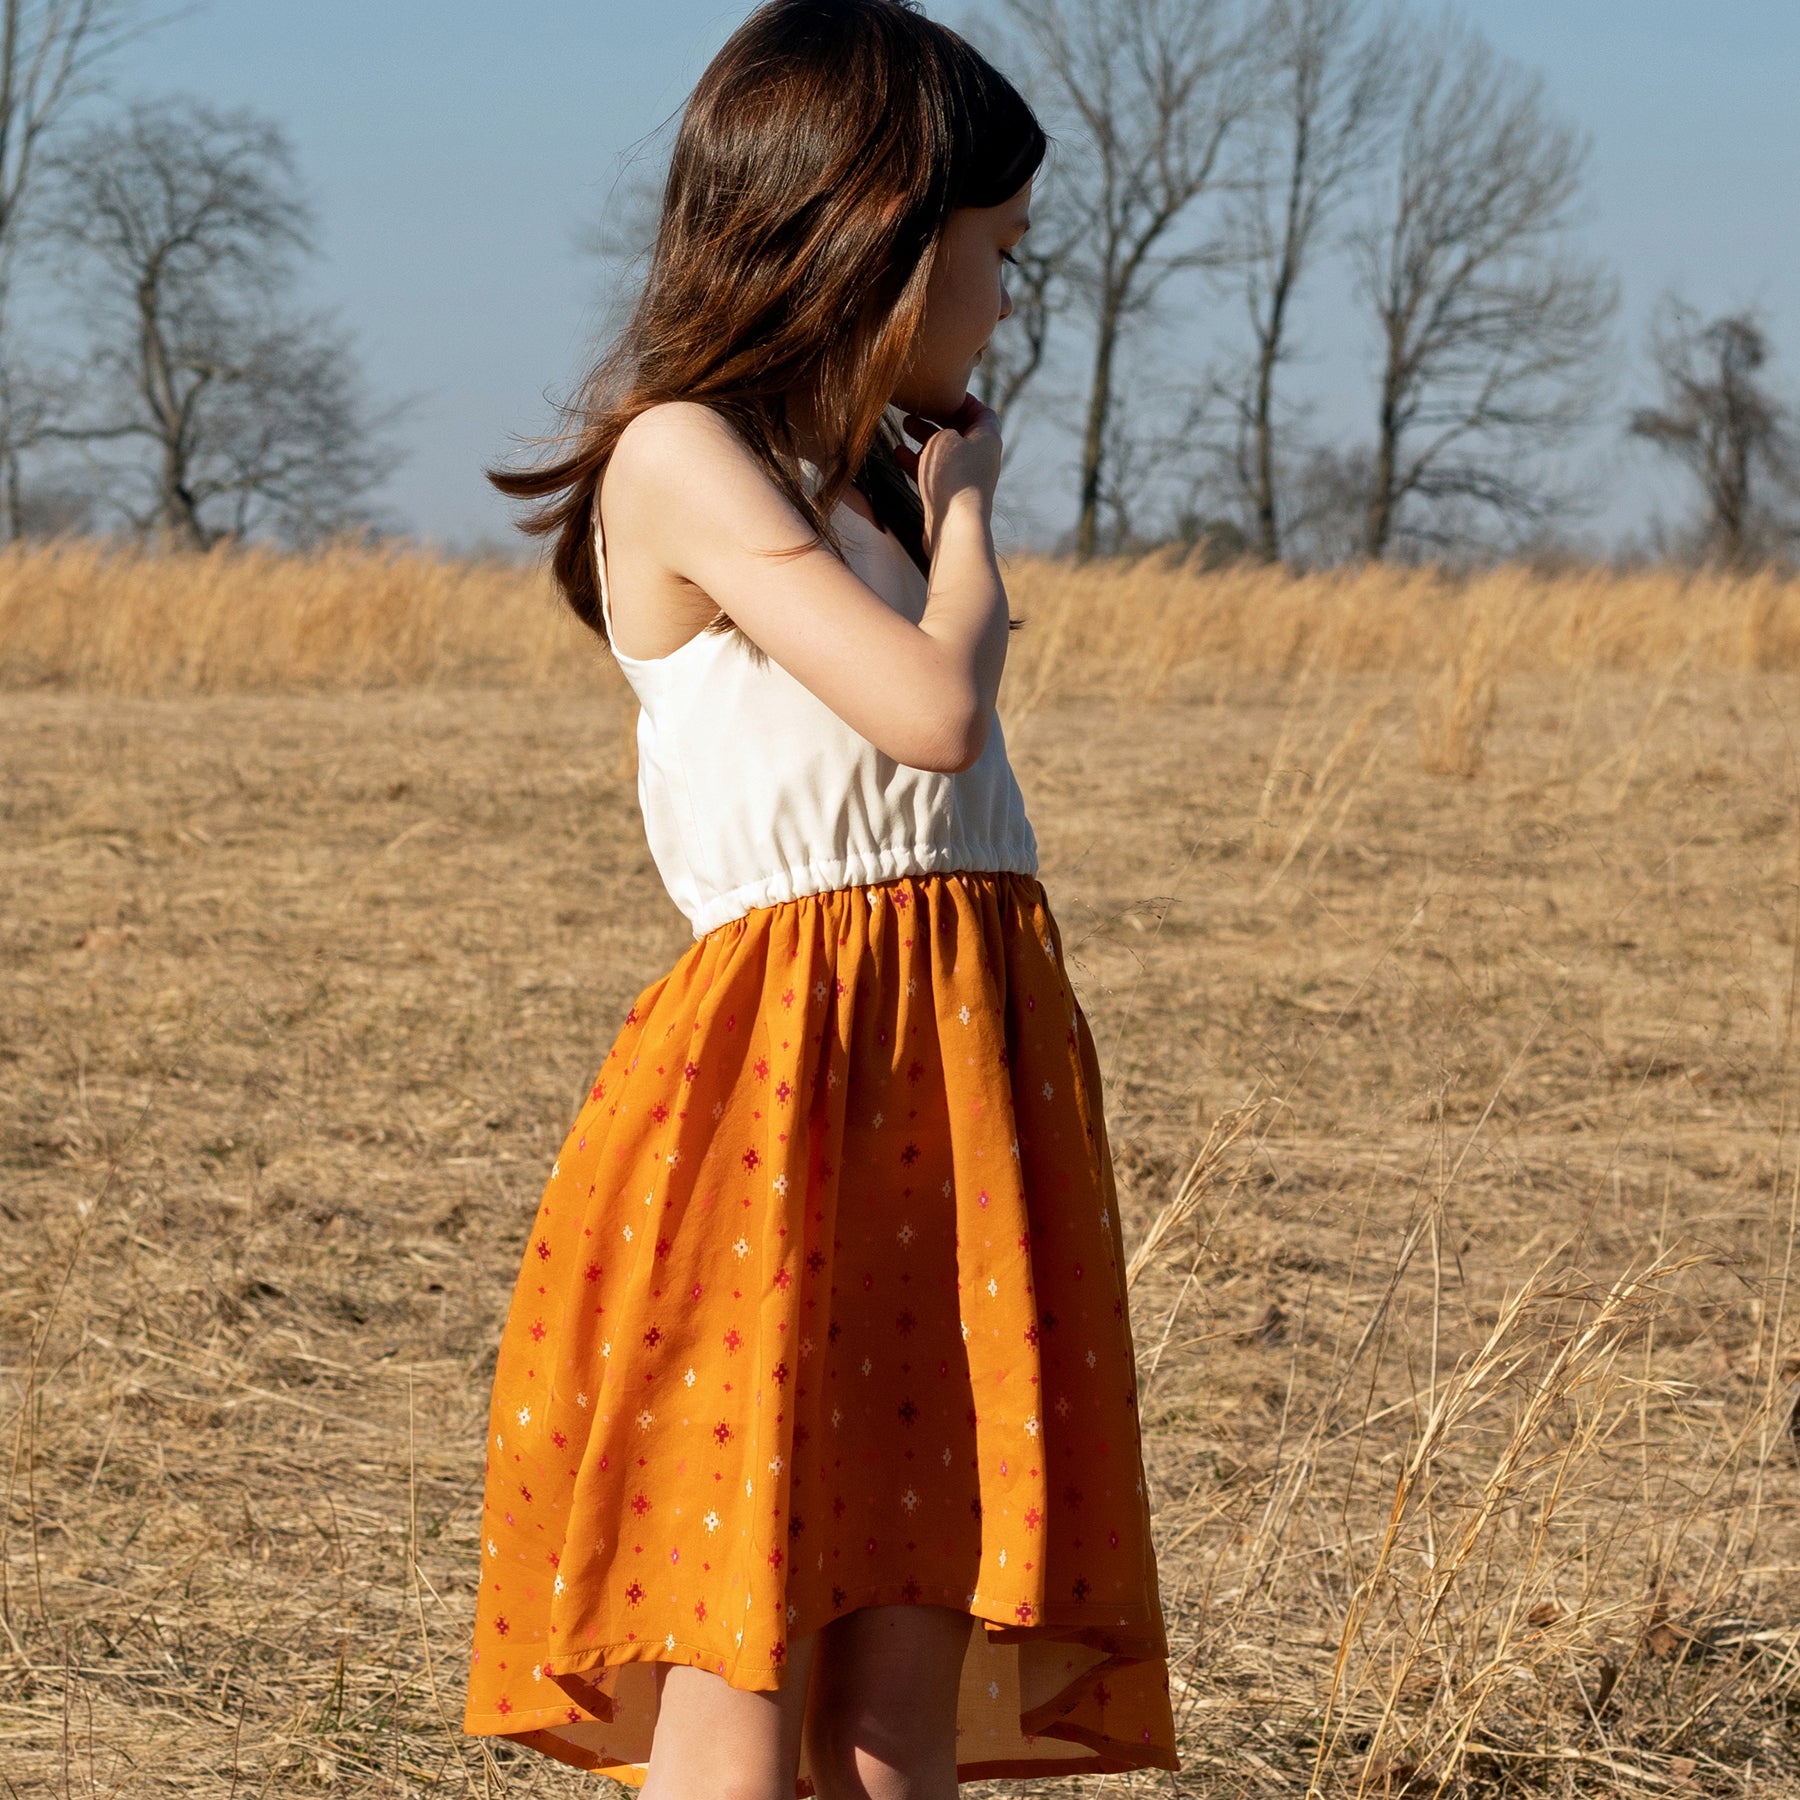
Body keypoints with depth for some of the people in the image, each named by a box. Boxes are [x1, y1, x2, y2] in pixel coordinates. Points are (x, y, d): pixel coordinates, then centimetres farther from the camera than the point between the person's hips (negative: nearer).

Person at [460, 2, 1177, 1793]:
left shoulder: (855, 486, 21)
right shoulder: (684, 454, -4)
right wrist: (961, 513, 2)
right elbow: (930, 710, -11)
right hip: (776, 1083, -8)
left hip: (961, 1068, 8)